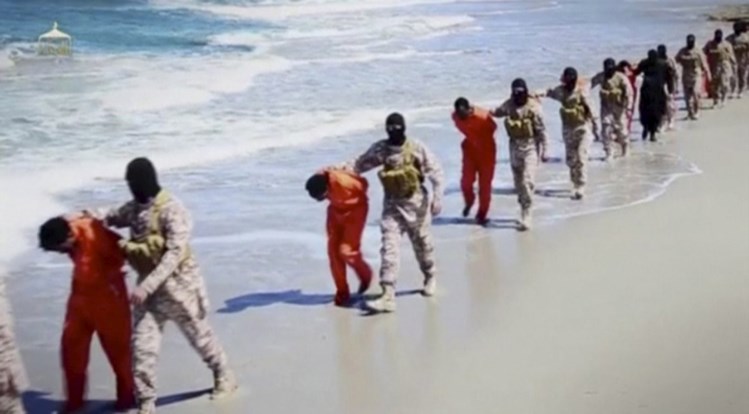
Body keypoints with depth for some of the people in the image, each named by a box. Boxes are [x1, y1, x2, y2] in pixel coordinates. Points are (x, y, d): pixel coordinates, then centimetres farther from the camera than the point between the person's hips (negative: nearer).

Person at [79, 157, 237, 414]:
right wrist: (96, 216, -5)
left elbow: (175, 254, -27)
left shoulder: (171, 210, -22)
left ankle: (224, 376, 39)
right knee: (141, 346, 0)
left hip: (177, 284, -6)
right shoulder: (134, 208, 1)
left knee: (199, 334, 14)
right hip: (148, 285, 6)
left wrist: (147, 285, -33)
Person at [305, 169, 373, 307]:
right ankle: (342, 292, 11)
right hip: (337, 209, 6)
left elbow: (362, 184, -16)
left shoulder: (342, 181, -38)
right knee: (333, 250, 0)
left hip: (355, 209, -6)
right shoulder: (318, 182, -21)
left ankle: (365, 275, 20)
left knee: (346, 250, -11)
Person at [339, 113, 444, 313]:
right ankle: (387, 295, -11)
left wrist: (437, 197, -17)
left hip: (415, 202, -2)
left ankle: (430, 277, 43)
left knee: (422, 243, 15)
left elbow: (436, 171, -10)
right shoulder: (380, 149, -4)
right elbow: (359, 164, 2)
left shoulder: (417, 148, -12)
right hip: (392, 204, 2)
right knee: (389, 247, -8)